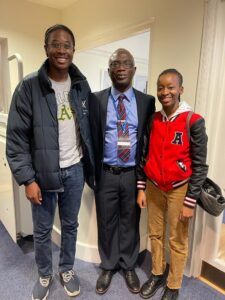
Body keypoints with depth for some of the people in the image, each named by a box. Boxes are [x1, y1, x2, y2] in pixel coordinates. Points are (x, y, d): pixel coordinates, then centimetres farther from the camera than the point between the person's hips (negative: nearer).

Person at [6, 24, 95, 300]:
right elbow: (16, 138, -9)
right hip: (43, 173, -2)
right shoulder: (29, 87, -10)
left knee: (70, 225, 19)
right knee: (42, 230, 16)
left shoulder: (82, 85, 1)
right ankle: (44, 275, 43)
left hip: (75, 170, 3)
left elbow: (88, 130, 7)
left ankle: (67, 269, 44)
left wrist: (90, 168, 7)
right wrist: (27, 178, -12)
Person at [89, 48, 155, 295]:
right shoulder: (96, 99, -1)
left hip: (134, 174, 1)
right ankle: (108, 266, 39)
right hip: (106, 174, 0)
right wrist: (92, 172, -4)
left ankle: (128, 266, 40)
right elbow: (91, 138, -2)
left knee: (130, 222, 16)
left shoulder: (147, 101, 0)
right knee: (106, 222, 15)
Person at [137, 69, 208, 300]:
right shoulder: (152, 120, 0)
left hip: (179, 190, -3)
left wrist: (190, 201, -11)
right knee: (155, 234, 18)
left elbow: (199, 165, -10)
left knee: (177, 241, 13)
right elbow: (144, 155, 5)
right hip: (153, 187, 4)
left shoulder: (193, 122, -13)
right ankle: (157, 274, 42)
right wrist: (141, 188, 4)